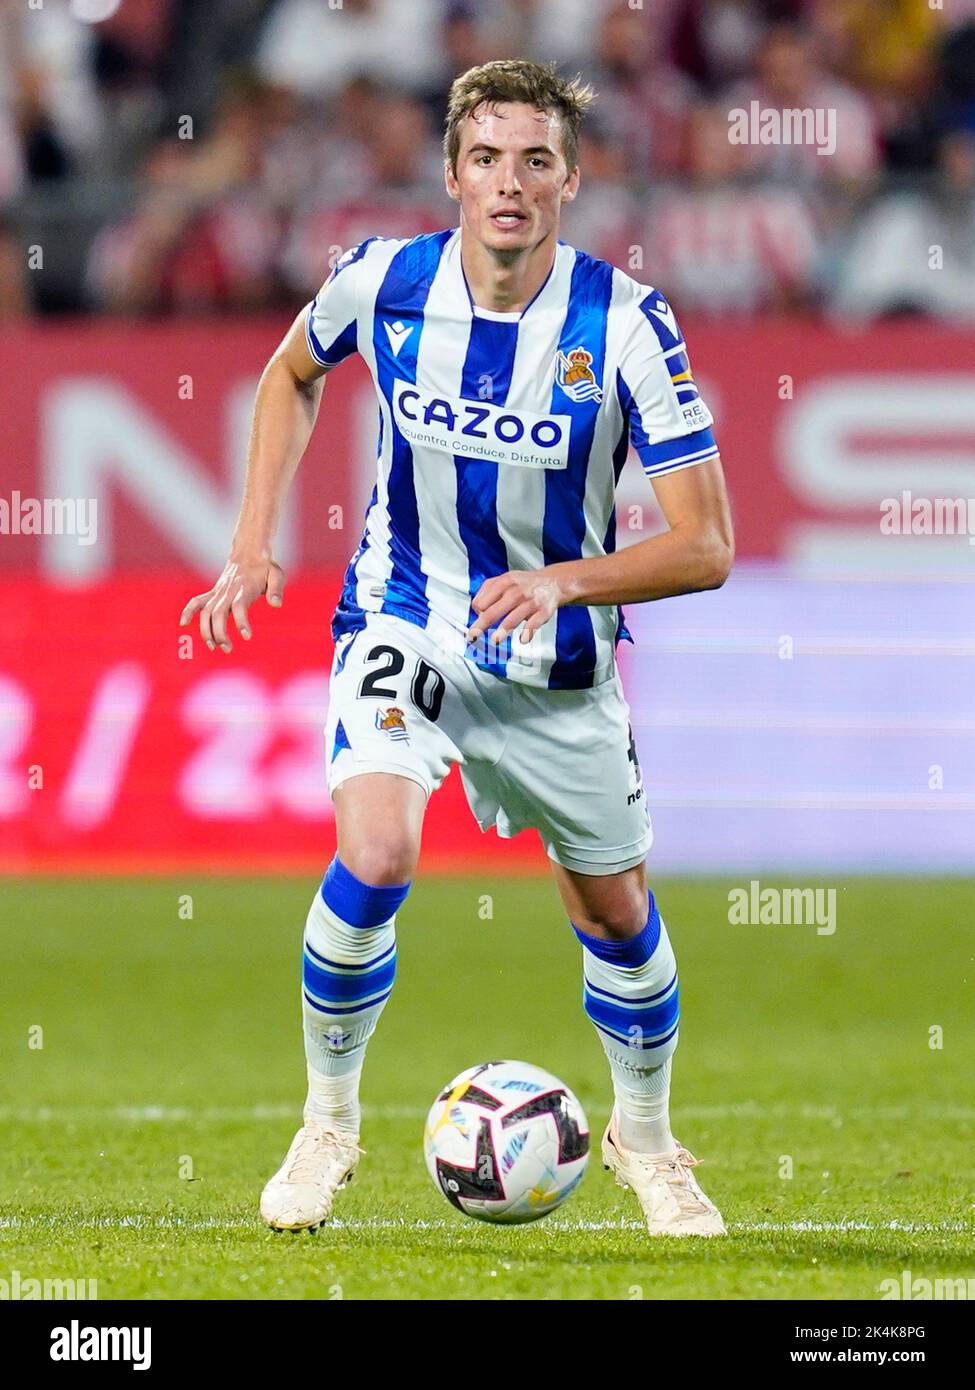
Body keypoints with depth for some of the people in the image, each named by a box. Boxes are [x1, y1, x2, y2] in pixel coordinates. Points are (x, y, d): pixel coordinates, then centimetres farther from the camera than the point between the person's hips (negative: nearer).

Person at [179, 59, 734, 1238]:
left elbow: (706, 546, -20)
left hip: (558, 657, 1)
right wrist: (253, 546, 3)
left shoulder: (626, 323, -21)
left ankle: (645, 1139, 41)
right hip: (405, 624, 0)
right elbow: (291, 374, 11)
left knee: (616, 914, 13)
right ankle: (328, 1122, -2)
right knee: (374, 856, -25)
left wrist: (564, 580, -36)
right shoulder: (383, 281, -15)